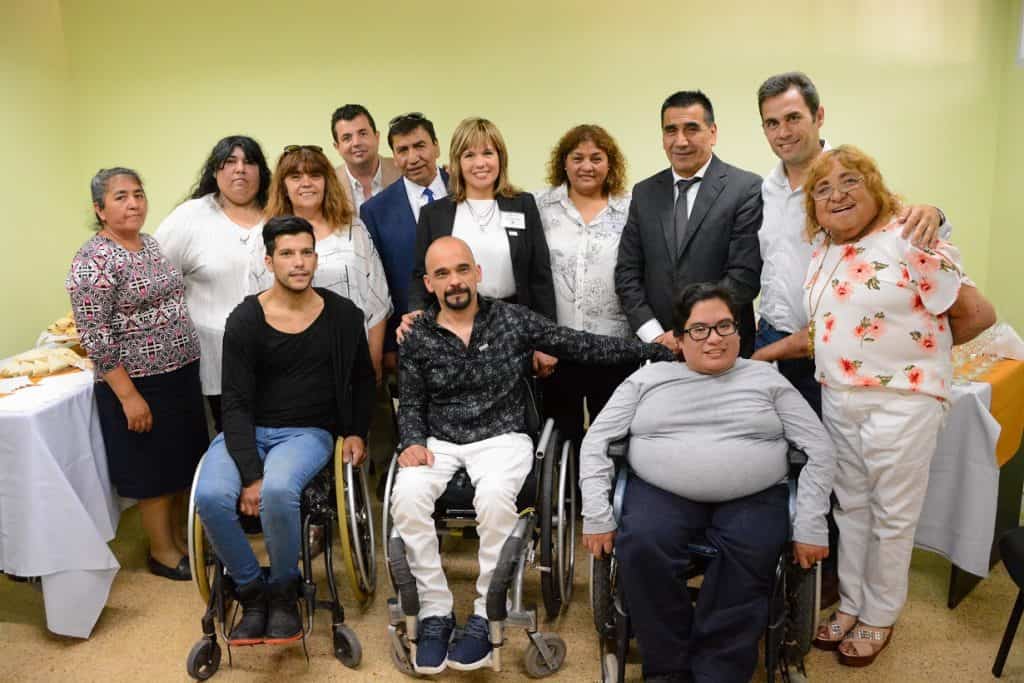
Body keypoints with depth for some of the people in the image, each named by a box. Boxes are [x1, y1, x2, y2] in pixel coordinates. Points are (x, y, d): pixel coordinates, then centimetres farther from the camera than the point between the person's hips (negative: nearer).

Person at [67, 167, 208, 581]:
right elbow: (95, 338, -19)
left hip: (182, 372, 8)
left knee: (182, 460, 17)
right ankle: (162, 552, 23)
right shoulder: (94, 261, -16)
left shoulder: (150, 243, 9)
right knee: (154, 470, 6)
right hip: (140, 384, -8)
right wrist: (129, 396, -20)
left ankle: (179, 535, 34)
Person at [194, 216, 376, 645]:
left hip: (309, 432, -1)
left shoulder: (342, 315, 1)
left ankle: (283, 592, -6)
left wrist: (357, 433, 5)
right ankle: (252, 592, -4)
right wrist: (250, 474, -18)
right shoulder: (245, 320, -5)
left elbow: (363, 379, 18)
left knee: (278, 490, -34)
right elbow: (236, 403, -7)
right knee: (211, 496, -30)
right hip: (248, 430, 1)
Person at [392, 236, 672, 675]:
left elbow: (582, 346, -2)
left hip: (501, 437, -2)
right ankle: (435, 611, -11)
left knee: (494, 496, -34)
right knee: (407, 496, -28)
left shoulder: (513, 319, 1)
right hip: (439, 441, 2)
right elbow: (410, 404, 12)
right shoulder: (417, 336, 5)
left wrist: (657, 351, -7)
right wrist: (413, 442, -10)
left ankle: (486, 616, -15)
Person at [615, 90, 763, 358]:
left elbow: (745, 275, -12)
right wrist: (655, 336, -7)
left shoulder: (747, 189, -6)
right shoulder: (644, 193, 7)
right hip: (656, 348, 3)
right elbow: (627, 272, 4)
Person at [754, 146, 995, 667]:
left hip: (902, 400, -6)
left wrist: (921, 346, 1)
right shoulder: (822, 252, 8)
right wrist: (759, 355, 10)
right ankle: (851, 603, 32)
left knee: (892, 516, 10)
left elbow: (977, 313, -11)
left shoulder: (908, 241, -13)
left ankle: (879, 616, 27)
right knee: (851, 506, 17)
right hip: (838, 399, 6)